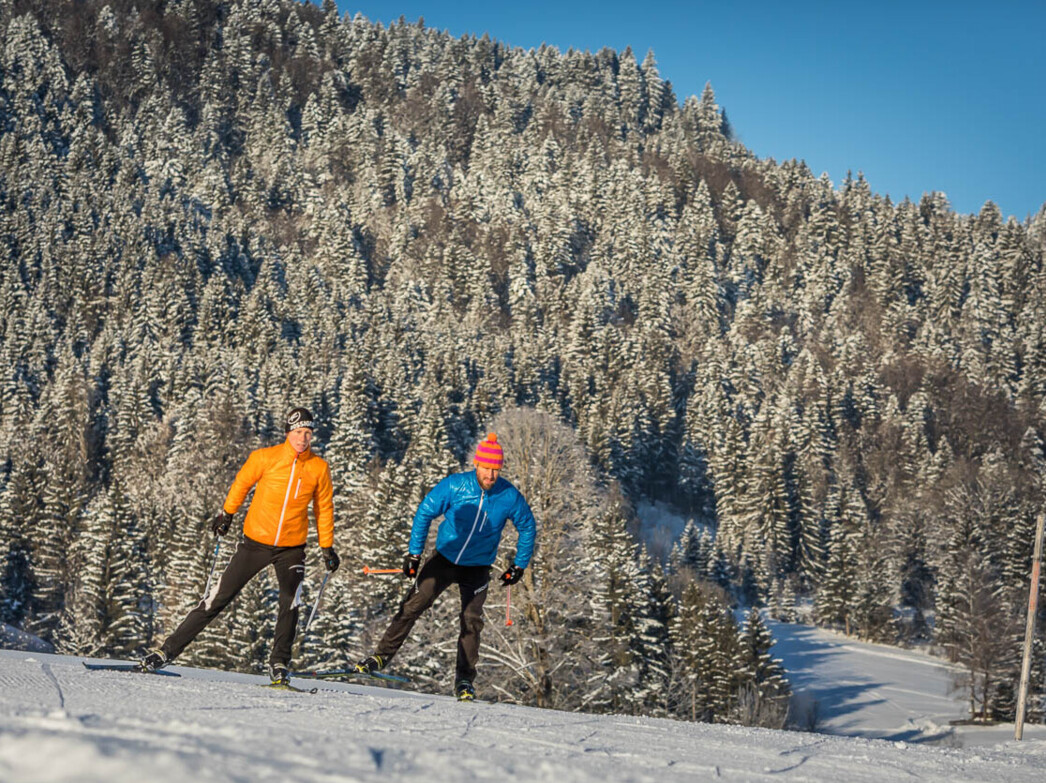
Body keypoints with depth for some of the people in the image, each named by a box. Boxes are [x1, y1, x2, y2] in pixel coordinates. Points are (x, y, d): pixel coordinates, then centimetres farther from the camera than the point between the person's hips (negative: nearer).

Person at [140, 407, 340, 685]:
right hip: (256, 542, -1)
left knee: (290, 603, -19)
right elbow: (242, 483, 9)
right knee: (218, 598, 0)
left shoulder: (319, 468, -2)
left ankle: (279, 665, -5)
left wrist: (327, 547, 9)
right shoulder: (265, 457, -7)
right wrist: (226, 514, 13)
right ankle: (168, 650, 7)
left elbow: (324, 508, 9)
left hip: (291, 548, 1)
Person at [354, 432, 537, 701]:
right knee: (412, 606, -6)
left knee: (472, 620, -10)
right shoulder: (455, 485, -16)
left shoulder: (510, 497, -13)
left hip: (477, 568, 0)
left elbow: (528, 528, 5)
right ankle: (382, 655, 4)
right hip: (444, 559, 0)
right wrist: (414, 553, -8)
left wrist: (519, 565, 5)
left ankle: (464, 678, 3)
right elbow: (424, 513, -6)